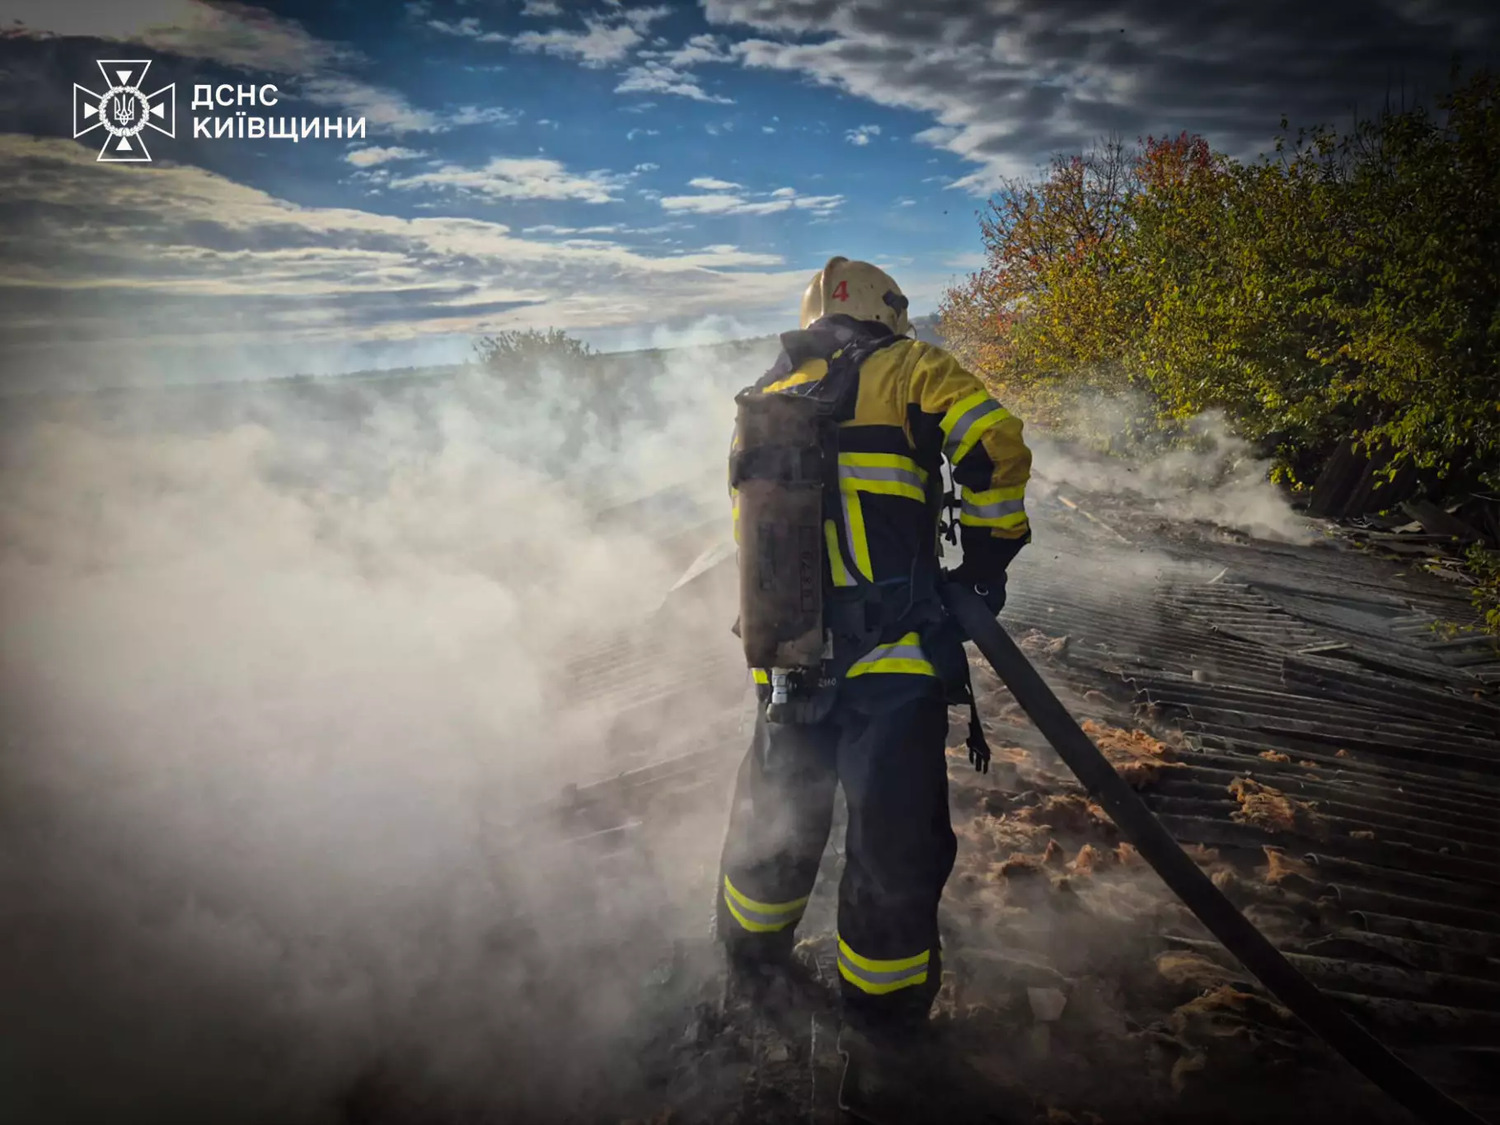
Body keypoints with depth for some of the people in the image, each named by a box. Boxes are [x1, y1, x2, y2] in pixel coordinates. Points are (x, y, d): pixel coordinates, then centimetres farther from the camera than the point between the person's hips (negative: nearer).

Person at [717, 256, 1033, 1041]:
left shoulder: (767, 394, 19)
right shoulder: (909, 367, 3)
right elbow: (996, 448, -10)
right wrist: (987, 557, 1)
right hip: (892, 654, -6)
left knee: (780, 800, 23)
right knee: (896, 828, 6)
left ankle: (752, 950, 43)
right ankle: (884, 1005, 19)